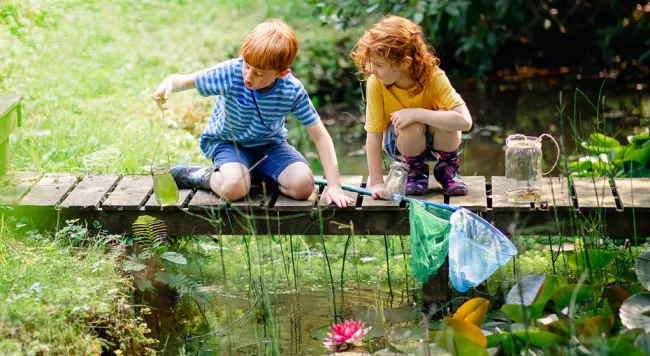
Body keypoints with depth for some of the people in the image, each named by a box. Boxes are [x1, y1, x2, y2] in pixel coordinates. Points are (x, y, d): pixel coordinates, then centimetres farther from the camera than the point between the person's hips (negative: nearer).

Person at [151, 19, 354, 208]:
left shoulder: (293, 91, -23)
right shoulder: (231, 73, -27)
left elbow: (320, 136, -18)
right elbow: (185, 80, -19)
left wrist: (334, 186, -25)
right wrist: (168, 84, -46)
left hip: (269, 144, 3)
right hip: (227, 142, -3)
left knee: (303, 185, -23)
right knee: (235, 188, -34)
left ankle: (258, 174, 7)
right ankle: (196, 175, -1)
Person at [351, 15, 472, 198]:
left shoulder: (433, 76, -28)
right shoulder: (375, 83, -26)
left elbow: (465, 121, -38)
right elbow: (373, 135, -23)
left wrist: (417, 113, -42)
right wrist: (376, 183, -27)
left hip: (437, 141, 0)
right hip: (402, 142, 0)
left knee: (444, 118, -33)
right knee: (412, 127, -34)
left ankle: (447, 169, -1)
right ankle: (416, 172, -1)